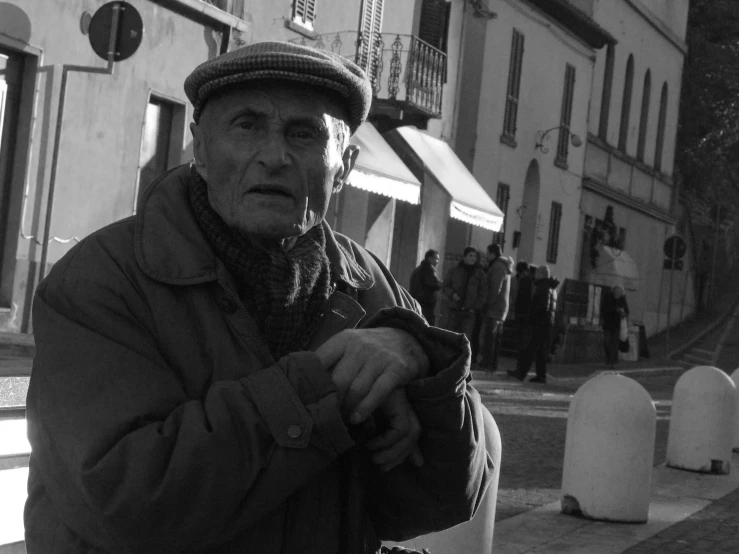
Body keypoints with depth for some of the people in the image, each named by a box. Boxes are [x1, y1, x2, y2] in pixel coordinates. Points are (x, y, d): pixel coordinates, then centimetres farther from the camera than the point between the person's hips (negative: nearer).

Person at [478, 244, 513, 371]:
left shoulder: (497, 267, -12)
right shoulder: (505, 267, 19)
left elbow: (495, 289, -19)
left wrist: (487, 306, -17)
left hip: (494, 308, -10)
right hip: (502, 308, 10)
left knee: (488, 336, -9)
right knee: (496, 338, 12)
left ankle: (487, 363, -12)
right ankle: (493, 364, 15)